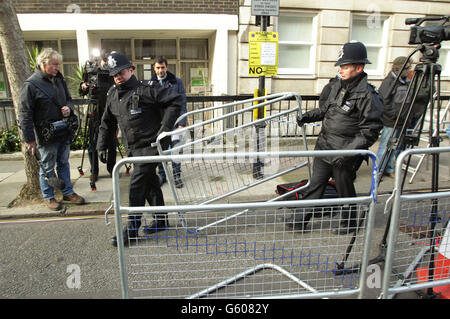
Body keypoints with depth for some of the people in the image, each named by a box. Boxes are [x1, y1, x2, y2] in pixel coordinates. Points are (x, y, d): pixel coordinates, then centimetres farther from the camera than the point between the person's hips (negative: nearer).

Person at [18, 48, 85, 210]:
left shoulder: (59, 80, 7)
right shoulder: (30, 84, -13)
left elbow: (68, 99, 22)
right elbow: (25, 114, -13)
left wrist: (69, 108, -3)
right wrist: (29, 139, -14)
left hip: (64, 131, 6)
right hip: (46, 134, -6)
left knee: (64, 163, 17)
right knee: (47, 167, 8)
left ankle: (68, 192, 31)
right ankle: (48, 197, 24)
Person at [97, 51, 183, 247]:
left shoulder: (146, 89, -13)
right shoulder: (112, 95, 10)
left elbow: (175, 100, -16)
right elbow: (107, 123, 20)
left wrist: (165, 127, -20)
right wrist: (101, 146, 15)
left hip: (151, 145, -7)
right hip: (133, 149, 7)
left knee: (137, 185, -9)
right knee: (150, 183, 15)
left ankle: (132, 229, 3)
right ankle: (161, 220, 30)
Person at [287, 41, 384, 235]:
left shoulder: (367, 96, -16)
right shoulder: (336, 85, 6)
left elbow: (370, 132, -18)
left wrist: (347, 153, -25)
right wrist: (309, 116, 7)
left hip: (345, 154, -7)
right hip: (324, 147, 7)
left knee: (345, 190, 10)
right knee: (315, 184, 13)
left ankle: (349, 224, 34)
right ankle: (300, 219, 24)